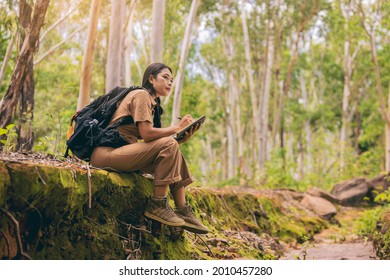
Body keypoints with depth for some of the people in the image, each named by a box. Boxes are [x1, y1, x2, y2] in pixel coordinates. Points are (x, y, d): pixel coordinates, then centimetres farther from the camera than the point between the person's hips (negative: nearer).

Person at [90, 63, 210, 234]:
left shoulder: (152, 102, 22)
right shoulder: (141, 95, -6)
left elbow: (156, 144, 10)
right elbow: (146, 133, -19)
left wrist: (181, 139, -2)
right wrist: (177, 127, -10)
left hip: (122, 152, 10)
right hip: (107, 153, -10)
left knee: (173, 151, 3)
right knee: (169, 145, -20)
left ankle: (183, 211, -2)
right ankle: (157, 205, -16)